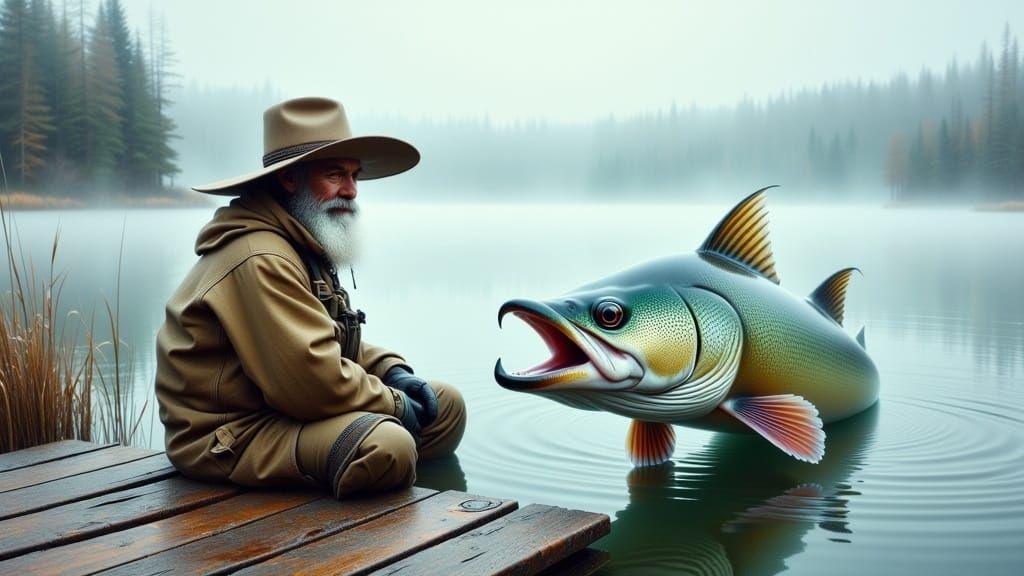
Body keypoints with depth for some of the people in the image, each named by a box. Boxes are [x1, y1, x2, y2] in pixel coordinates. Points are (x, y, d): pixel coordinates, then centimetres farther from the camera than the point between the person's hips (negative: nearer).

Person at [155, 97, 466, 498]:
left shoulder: (304, 248, 13)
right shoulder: (260, 260, -22)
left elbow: (334, 343, 21)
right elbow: (310, 379, -30)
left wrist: (392, 372, 2)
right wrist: (393, 403, -14)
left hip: (279, 412, 11)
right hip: (227, 438, -11)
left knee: (445, 406, 9)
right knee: (385, 447, -35)